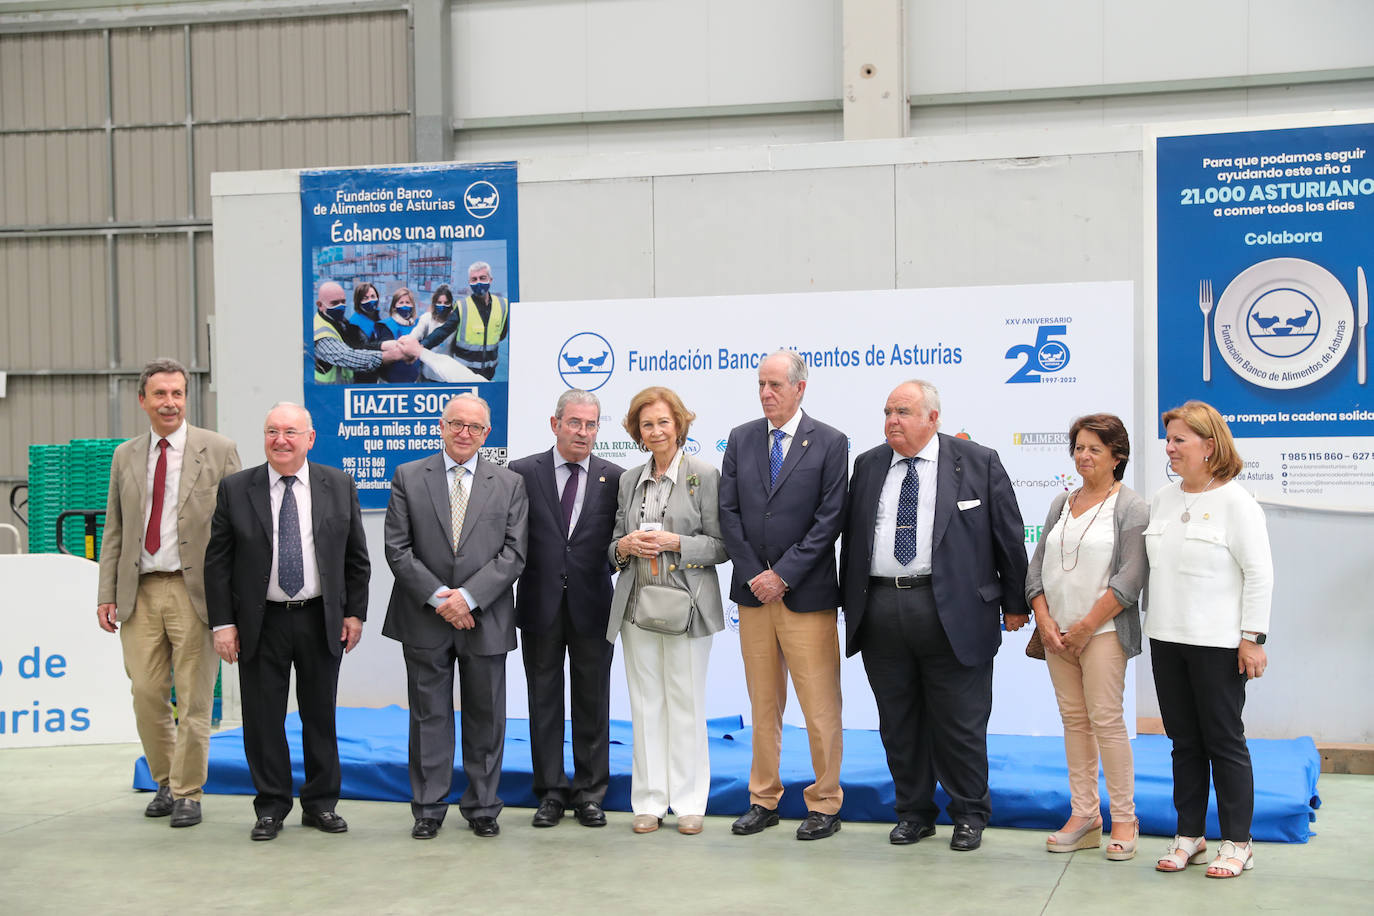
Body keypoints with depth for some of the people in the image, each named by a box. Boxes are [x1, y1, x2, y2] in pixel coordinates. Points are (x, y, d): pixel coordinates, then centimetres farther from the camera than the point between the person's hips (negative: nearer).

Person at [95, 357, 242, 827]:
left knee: (193, 699, 1)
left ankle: (187, 793, 14)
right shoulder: (125, 456, 12)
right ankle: (165, 782, 25)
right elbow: (114, 531, 14)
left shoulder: (219, 450, 0)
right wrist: (106, 594, 7)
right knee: (146, 694, 6)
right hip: (140, 592, 4)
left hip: (195, 591, -3)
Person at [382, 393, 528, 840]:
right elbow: (398, 548, -2)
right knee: (429, 715, 6)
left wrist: (469, 597, -14)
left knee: (486, 717, 8)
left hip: (485, 620, 1)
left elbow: (512, 553, -2)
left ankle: (482, 807, 20)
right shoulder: (408, 477, 4)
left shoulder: (509, 484, 5)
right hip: (424, 620, 0)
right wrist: (438, 597, -12)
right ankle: (428, 808, 17)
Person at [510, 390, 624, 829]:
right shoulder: (523, 473, 1)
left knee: (592, 703, 7)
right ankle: (551, 793, 17)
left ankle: (590, 794, 17)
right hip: (541, 605, 0)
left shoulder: (614, 478, 4)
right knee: (544, 702, 7)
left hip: (591, 606, 1)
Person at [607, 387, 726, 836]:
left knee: (687, 702, 1)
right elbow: (615, 543, 17)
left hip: (686, 605, -4)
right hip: (637, 604, 4)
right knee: (645, 703, 6)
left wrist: (674, 542, -16)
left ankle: (689, 802, 11)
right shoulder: (629, 479, 12)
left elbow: (720, 545, -3)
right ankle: (648, 802, 14)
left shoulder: (704, 475, -1)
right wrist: (625, 546, -5)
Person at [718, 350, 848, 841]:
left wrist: (783, 575, -12)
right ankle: (764, 799, 21)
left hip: (806, 595, -4)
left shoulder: (830, 442, -3)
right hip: (753, 592, 4)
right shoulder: (741, 439, 9)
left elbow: (829, 520, -8)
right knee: (762, 704, 12)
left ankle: (825, 804, 11)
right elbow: (729, 511, 5)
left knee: (820, 707, 0)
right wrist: (754, 574, -4)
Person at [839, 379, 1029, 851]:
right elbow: (851, 538, 15)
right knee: (899, 723, 11)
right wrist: (850, 602, 13)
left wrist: (1015, 604, 2)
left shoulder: (979, 463, 0)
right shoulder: (867, 466, 11)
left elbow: (1008, 536, 2)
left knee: (959, 723, 4)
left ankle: (969, 816, 20)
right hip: (880, 612, 4)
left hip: (951, 613, -4)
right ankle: (914, 813, 25)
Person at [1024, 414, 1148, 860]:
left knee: (1106, 719, -8)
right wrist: (1044, 620, -2)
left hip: (1103, 631, -6)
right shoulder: (1061, 504, 16)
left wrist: (1086, 626, -14)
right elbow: (1038, 566, 13)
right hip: (1056, 632, 6)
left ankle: (1124, 820, 1)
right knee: (1074, 720, 7)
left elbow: (1130, 577, -11)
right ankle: (1083, 816, 12)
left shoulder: (1131, 507, -2)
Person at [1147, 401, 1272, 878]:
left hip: (1217, 643, -6)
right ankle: (1189, 836, 20)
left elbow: (1260, 574, -10)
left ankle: (1237, 842, 11)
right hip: (1167, 640, 6)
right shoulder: (1162, 500, 10)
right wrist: (1152, 618, 14)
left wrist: (1252, 638, -13)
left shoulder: (1234, 501, -9)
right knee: (1184, 741, 12)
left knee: (1224, 741, 1)